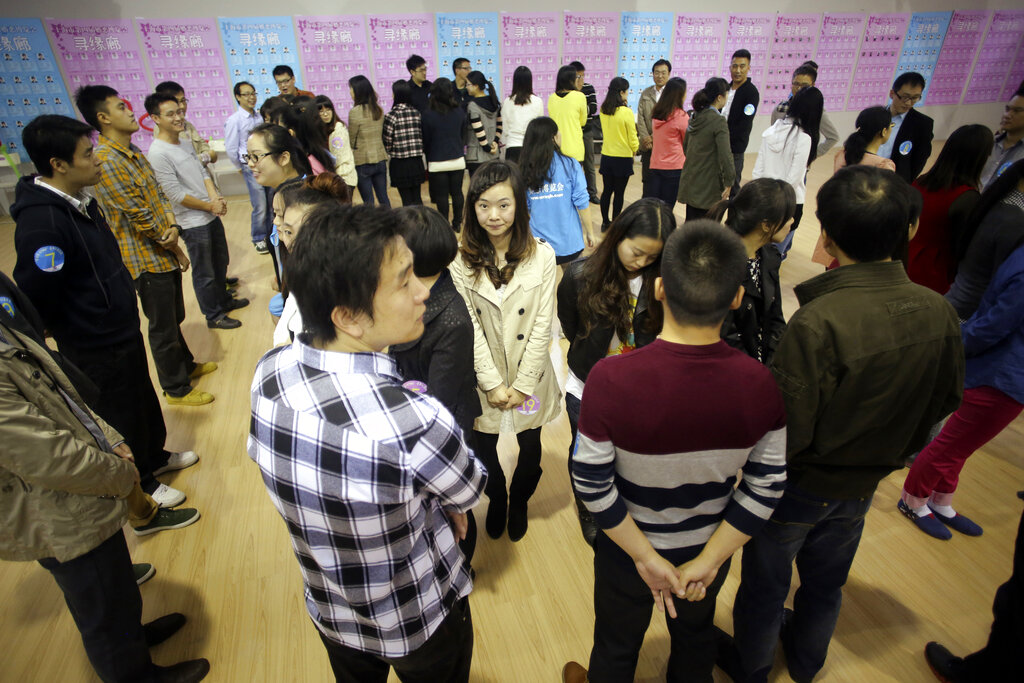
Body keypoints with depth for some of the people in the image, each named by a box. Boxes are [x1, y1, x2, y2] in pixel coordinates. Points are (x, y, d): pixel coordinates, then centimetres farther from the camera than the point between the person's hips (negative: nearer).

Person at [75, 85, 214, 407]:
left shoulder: (132, 151, 8)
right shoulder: (107, 162, -21)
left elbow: (158, 193, 8)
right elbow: (141, 218, -22)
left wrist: (172, 225, -12)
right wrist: (176, 249, -9)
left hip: (165, 251, 9)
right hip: (148, 259, -9)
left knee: (175, 317, 24)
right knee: (163, 328, 6)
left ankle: (186, 364, 44)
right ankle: (177, 389, 21)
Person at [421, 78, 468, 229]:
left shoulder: (428, 115, -11)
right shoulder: (460, 112, -1)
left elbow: (426, 140, -2)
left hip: (437, 163, -3)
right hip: (458, 160, 3)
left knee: (441, 195, 5)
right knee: (457, 192, 12)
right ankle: (457, 223, 19)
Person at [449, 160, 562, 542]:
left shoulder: (542, 256, -11)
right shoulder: (462, 262, -10)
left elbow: (542, 326, -10)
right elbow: (470, 329, -10)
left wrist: (521, 385, -11)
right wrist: (493, 384, -13)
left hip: (530, 378, 0)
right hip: (483, 380, 0)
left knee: (530, 450, 18)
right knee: (484, 450, 16)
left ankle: (519, 503, 50)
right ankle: (496, 500, 50)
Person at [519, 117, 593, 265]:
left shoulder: (524, 170, -3)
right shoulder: (570, 165, -9)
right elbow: (582, 203, -8)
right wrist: (589, 232, 4)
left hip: (539, 242, 1)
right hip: (569, 242, -1)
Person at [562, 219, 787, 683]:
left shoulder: (611, 379, -33)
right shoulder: (762, 384, -23)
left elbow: (592, 484, -24)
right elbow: (765, 489, -14)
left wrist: (646, 557, -12)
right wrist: (706, 562, -7)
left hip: (625, 556, -2)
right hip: (709, 551, 3)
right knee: (695, 642, 34)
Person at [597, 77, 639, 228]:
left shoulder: (603, 111, -1)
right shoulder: (626, 112, -16)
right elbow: (633, 138, -10)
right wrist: (634, 150, 12)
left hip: (606, 156, 5)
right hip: (623, 158, -5)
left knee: (607, 190, 14)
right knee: (619, 193, 4)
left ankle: (605, 222, 22)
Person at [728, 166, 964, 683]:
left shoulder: (818, 322, -35)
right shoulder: (938, 313, -14)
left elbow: (787, 429, -29)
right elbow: (945, 400, 1)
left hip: (800, 485, -5)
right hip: (865, 484, 6)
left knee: (765, 584, 21)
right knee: (826, 582, 30)